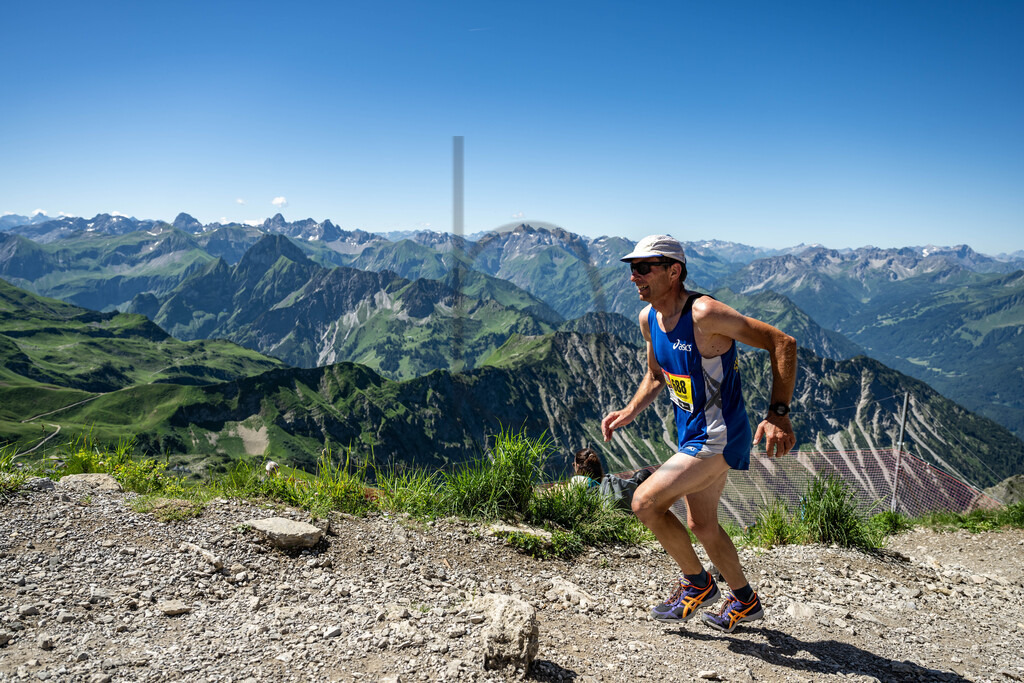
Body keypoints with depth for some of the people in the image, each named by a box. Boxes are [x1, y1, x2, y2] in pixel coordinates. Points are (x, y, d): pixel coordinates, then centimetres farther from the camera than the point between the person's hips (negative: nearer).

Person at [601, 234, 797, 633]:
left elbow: (783, 343, -21)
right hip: (693, 435, 9)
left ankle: (697, 584, 9)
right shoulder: (649, 319, 2)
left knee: (645, 502, -14)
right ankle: (745, 602, 41)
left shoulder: (704, 313, -24)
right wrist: (628, 413, 4)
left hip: (718, 438, -9)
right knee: (702, 526, 19)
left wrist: (778, 414, -28)